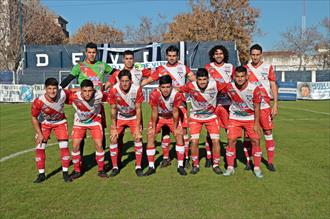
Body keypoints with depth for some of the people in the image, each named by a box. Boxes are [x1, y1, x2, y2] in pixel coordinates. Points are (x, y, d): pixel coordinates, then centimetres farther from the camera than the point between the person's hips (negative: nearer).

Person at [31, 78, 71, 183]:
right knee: (39, 148, -5)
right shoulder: (38, 102, -31)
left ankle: (65, 173, 8)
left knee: (64, 147, -7)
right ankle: (41, 174, 11)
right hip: (44, 123, 0)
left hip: (60, 122, 1)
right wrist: (39, 134, -14)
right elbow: (34, 118, -14)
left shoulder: (63, 94, -31)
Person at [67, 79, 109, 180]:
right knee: (75, 146, -5)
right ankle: (77, 170, 15)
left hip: (95, 121, 0)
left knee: (99, 145, -6)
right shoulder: (74, 97, -31)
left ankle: (101, 169, 14)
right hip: (79, 122, 1)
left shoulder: (99, 95, -29)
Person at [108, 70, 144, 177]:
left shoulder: (137, 89, -24)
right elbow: (113, 110, -12)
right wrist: (114, 128, -12)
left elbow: (138, 109, -16)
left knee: (138, 138, -12)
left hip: (134, 117, -1)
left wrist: (137, 128, -17)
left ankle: (138, 167, 2)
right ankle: (115, 167, 7)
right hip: (119, 117, 1)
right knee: (113, 139, -9)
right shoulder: (113, 90, -23)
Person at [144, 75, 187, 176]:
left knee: (179, 135, -10)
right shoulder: (154, 94, -32)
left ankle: (180, 166, 4)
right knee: (150, 136, -10)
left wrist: (175, 128, -11)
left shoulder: (176, 94, -31)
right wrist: (153, 128, -12)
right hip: (158, 116, 0)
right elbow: (154, 112, -19)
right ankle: (151, 167, 2)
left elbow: (175, 112, -18)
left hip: (172, 116, 0)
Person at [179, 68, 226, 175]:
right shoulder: (191, 86, -21)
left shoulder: (215, 85, -20)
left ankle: (216, 165, 16)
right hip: (195, 117, 0)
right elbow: (178, 89, -8)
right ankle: (195, 165, 14)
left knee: (216, 140, -5)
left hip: (211, 117, 1)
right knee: (194, 141, -8)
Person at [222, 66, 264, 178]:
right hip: (234, 118, 1)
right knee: (231, 140, -6)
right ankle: (230, 167, 7)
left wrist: (256, 123, -10)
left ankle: (257, 168, 11)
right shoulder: (229, 87, -17)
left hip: (250, 118, 0)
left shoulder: (254, 89, -19)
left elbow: (257, 108, -11)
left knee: (256, 141, -4)